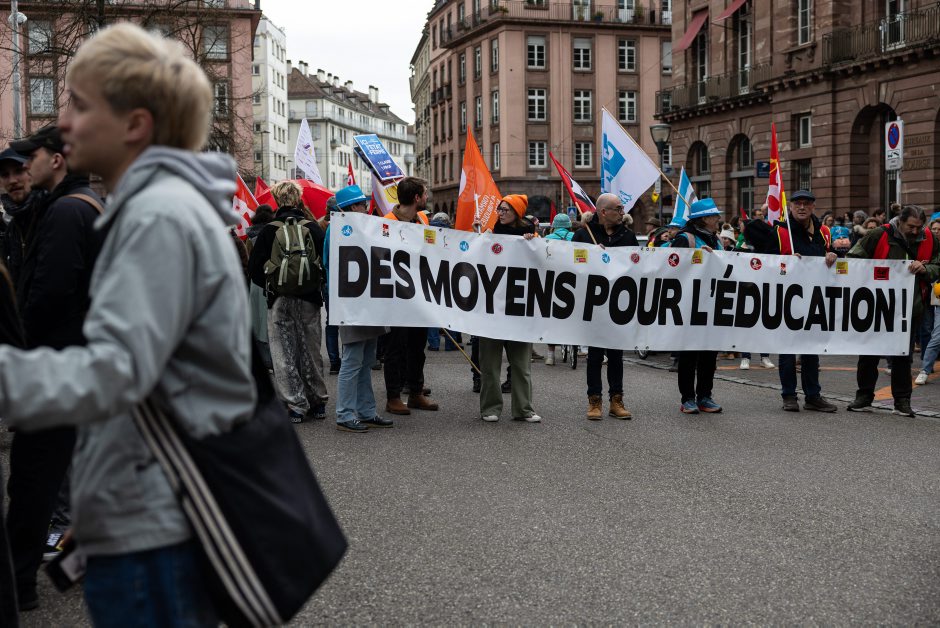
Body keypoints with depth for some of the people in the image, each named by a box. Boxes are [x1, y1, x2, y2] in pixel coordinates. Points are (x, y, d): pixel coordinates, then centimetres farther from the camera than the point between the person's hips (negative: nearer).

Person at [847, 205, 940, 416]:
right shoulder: (879, 235, -9)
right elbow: (853, 258, -5)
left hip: (911, 308, 2)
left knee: (904, 355, 8)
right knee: (869, 353, 4)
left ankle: (902, 400, 18)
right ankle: (864, 397, 16)